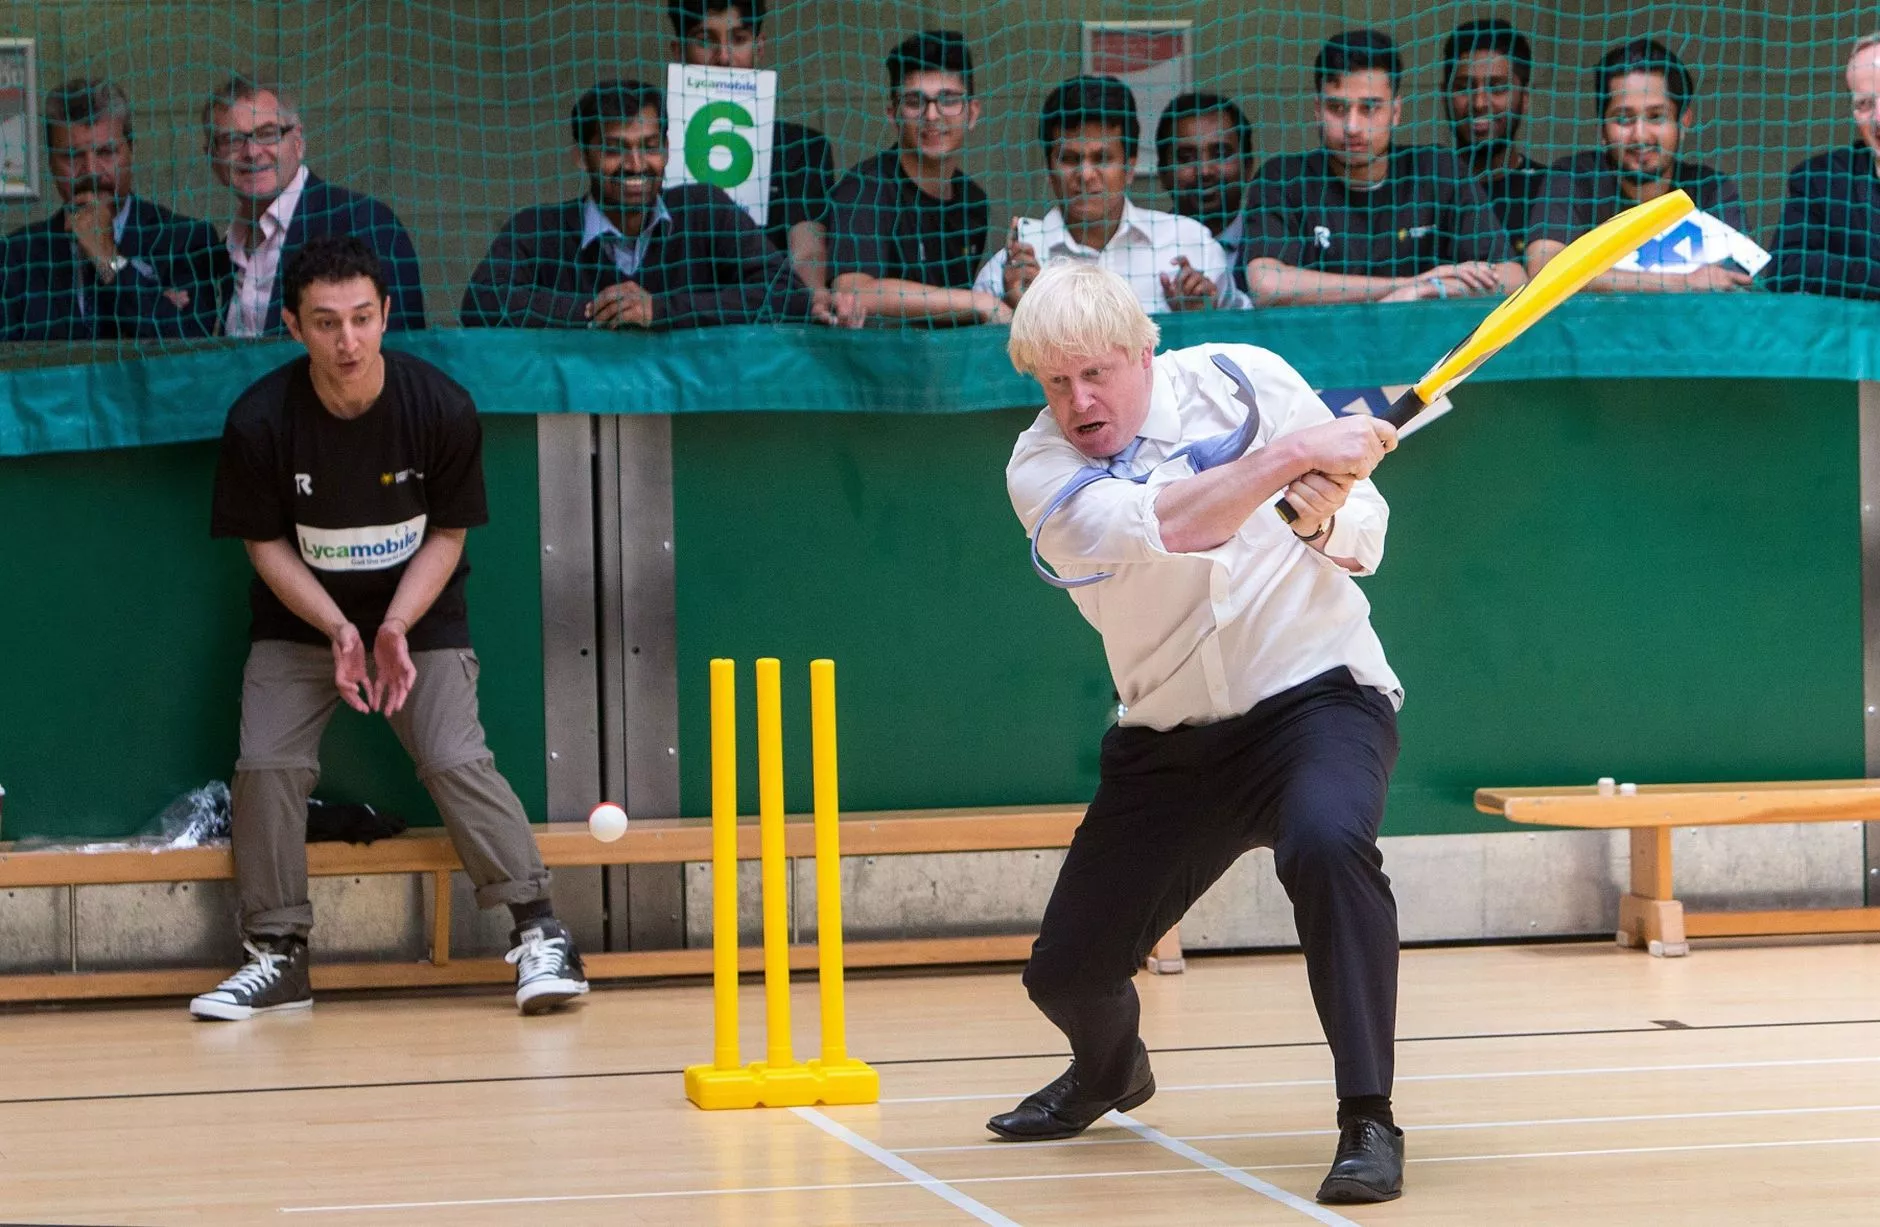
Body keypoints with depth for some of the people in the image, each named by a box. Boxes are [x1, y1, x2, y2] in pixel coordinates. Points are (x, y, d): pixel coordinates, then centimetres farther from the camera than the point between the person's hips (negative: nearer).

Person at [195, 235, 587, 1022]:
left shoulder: (440, 409, -17)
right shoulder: (260, 421, -18)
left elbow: (448, 533, -7)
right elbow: (264, 542, -7)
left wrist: (397, 627, -21)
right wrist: (336, 629, -21)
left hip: (420, 615, -1)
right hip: (301, 619, 1)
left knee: (455, 759, -18)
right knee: (267, 764, -15)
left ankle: (539, 934, -8)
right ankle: (277, 957, 0)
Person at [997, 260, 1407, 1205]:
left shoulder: (1245, 380, -8)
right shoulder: (1041, 469, -9)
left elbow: (1364, 540, -3)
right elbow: (1154, 525, -30)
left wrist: (1326, 521, -26)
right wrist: (1291, 453, -36)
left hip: (1316, 693, -3)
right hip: (1168, 737, 3)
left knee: (1326, 843, -36)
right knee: (1067, 975, 5)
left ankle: (1369, 1122, -28)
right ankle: (1110, 1070, 44)